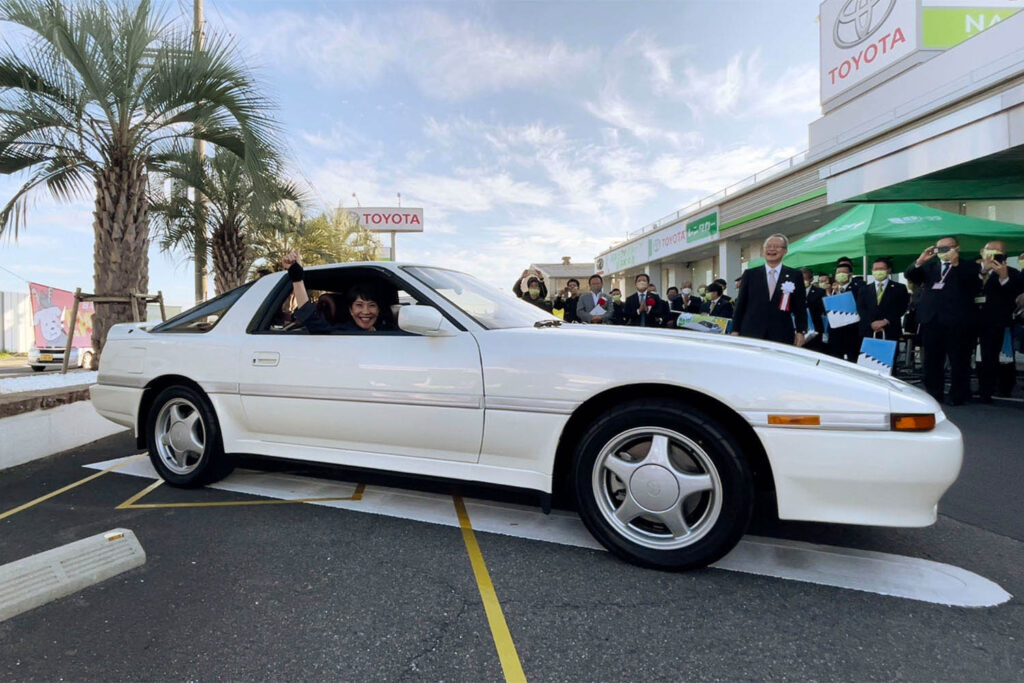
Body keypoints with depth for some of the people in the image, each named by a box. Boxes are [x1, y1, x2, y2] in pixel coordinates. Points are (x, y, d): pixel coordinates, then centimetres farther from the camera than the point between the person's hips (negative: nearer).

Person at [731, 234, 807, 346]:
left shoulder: (795, 275, 9)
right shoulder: (750, 274, 9)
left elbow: (800, 307, 9)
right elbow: (740, 305, 8)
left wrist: (800, 332, 2)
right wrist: (735, 331, 3)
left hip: (782, 336, 0)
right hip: (751, 334, 0)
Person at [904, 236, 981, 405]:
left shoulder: (967, 267, 6)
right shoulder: (929, 267, 17)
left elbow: (974, 283, -10)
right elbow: (909, 275, 7)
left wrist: (955, 263, -19)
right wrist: (920, 261, -9)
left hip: (957, 322, -3)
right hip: (931, 321, 3)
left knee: (959, 360, 3)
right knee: (932, 360, 7)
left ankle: (958, 395, 12)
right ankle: (933, 394, 16)